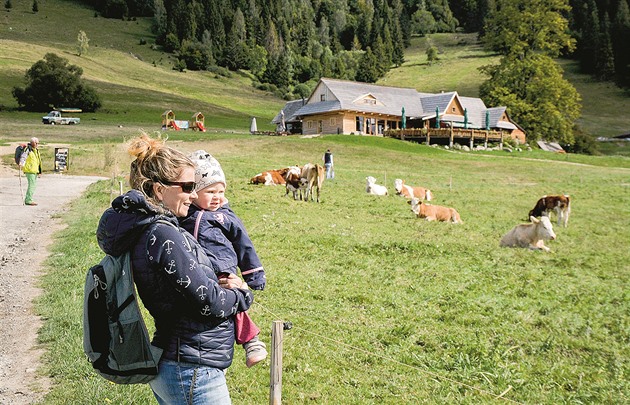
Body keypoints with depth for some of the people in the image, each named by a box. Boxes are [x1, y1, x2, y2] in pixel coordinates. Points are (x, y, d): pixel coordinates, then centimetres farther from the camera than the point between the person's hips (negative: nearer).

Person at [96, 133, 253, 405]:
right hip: (192, 373, -9)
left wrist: (216, 286, 1)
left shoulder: (142, 229, 6)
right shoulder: (163, 236, -23)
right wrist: (242, 295, -1)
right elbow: (210, 304, -20)